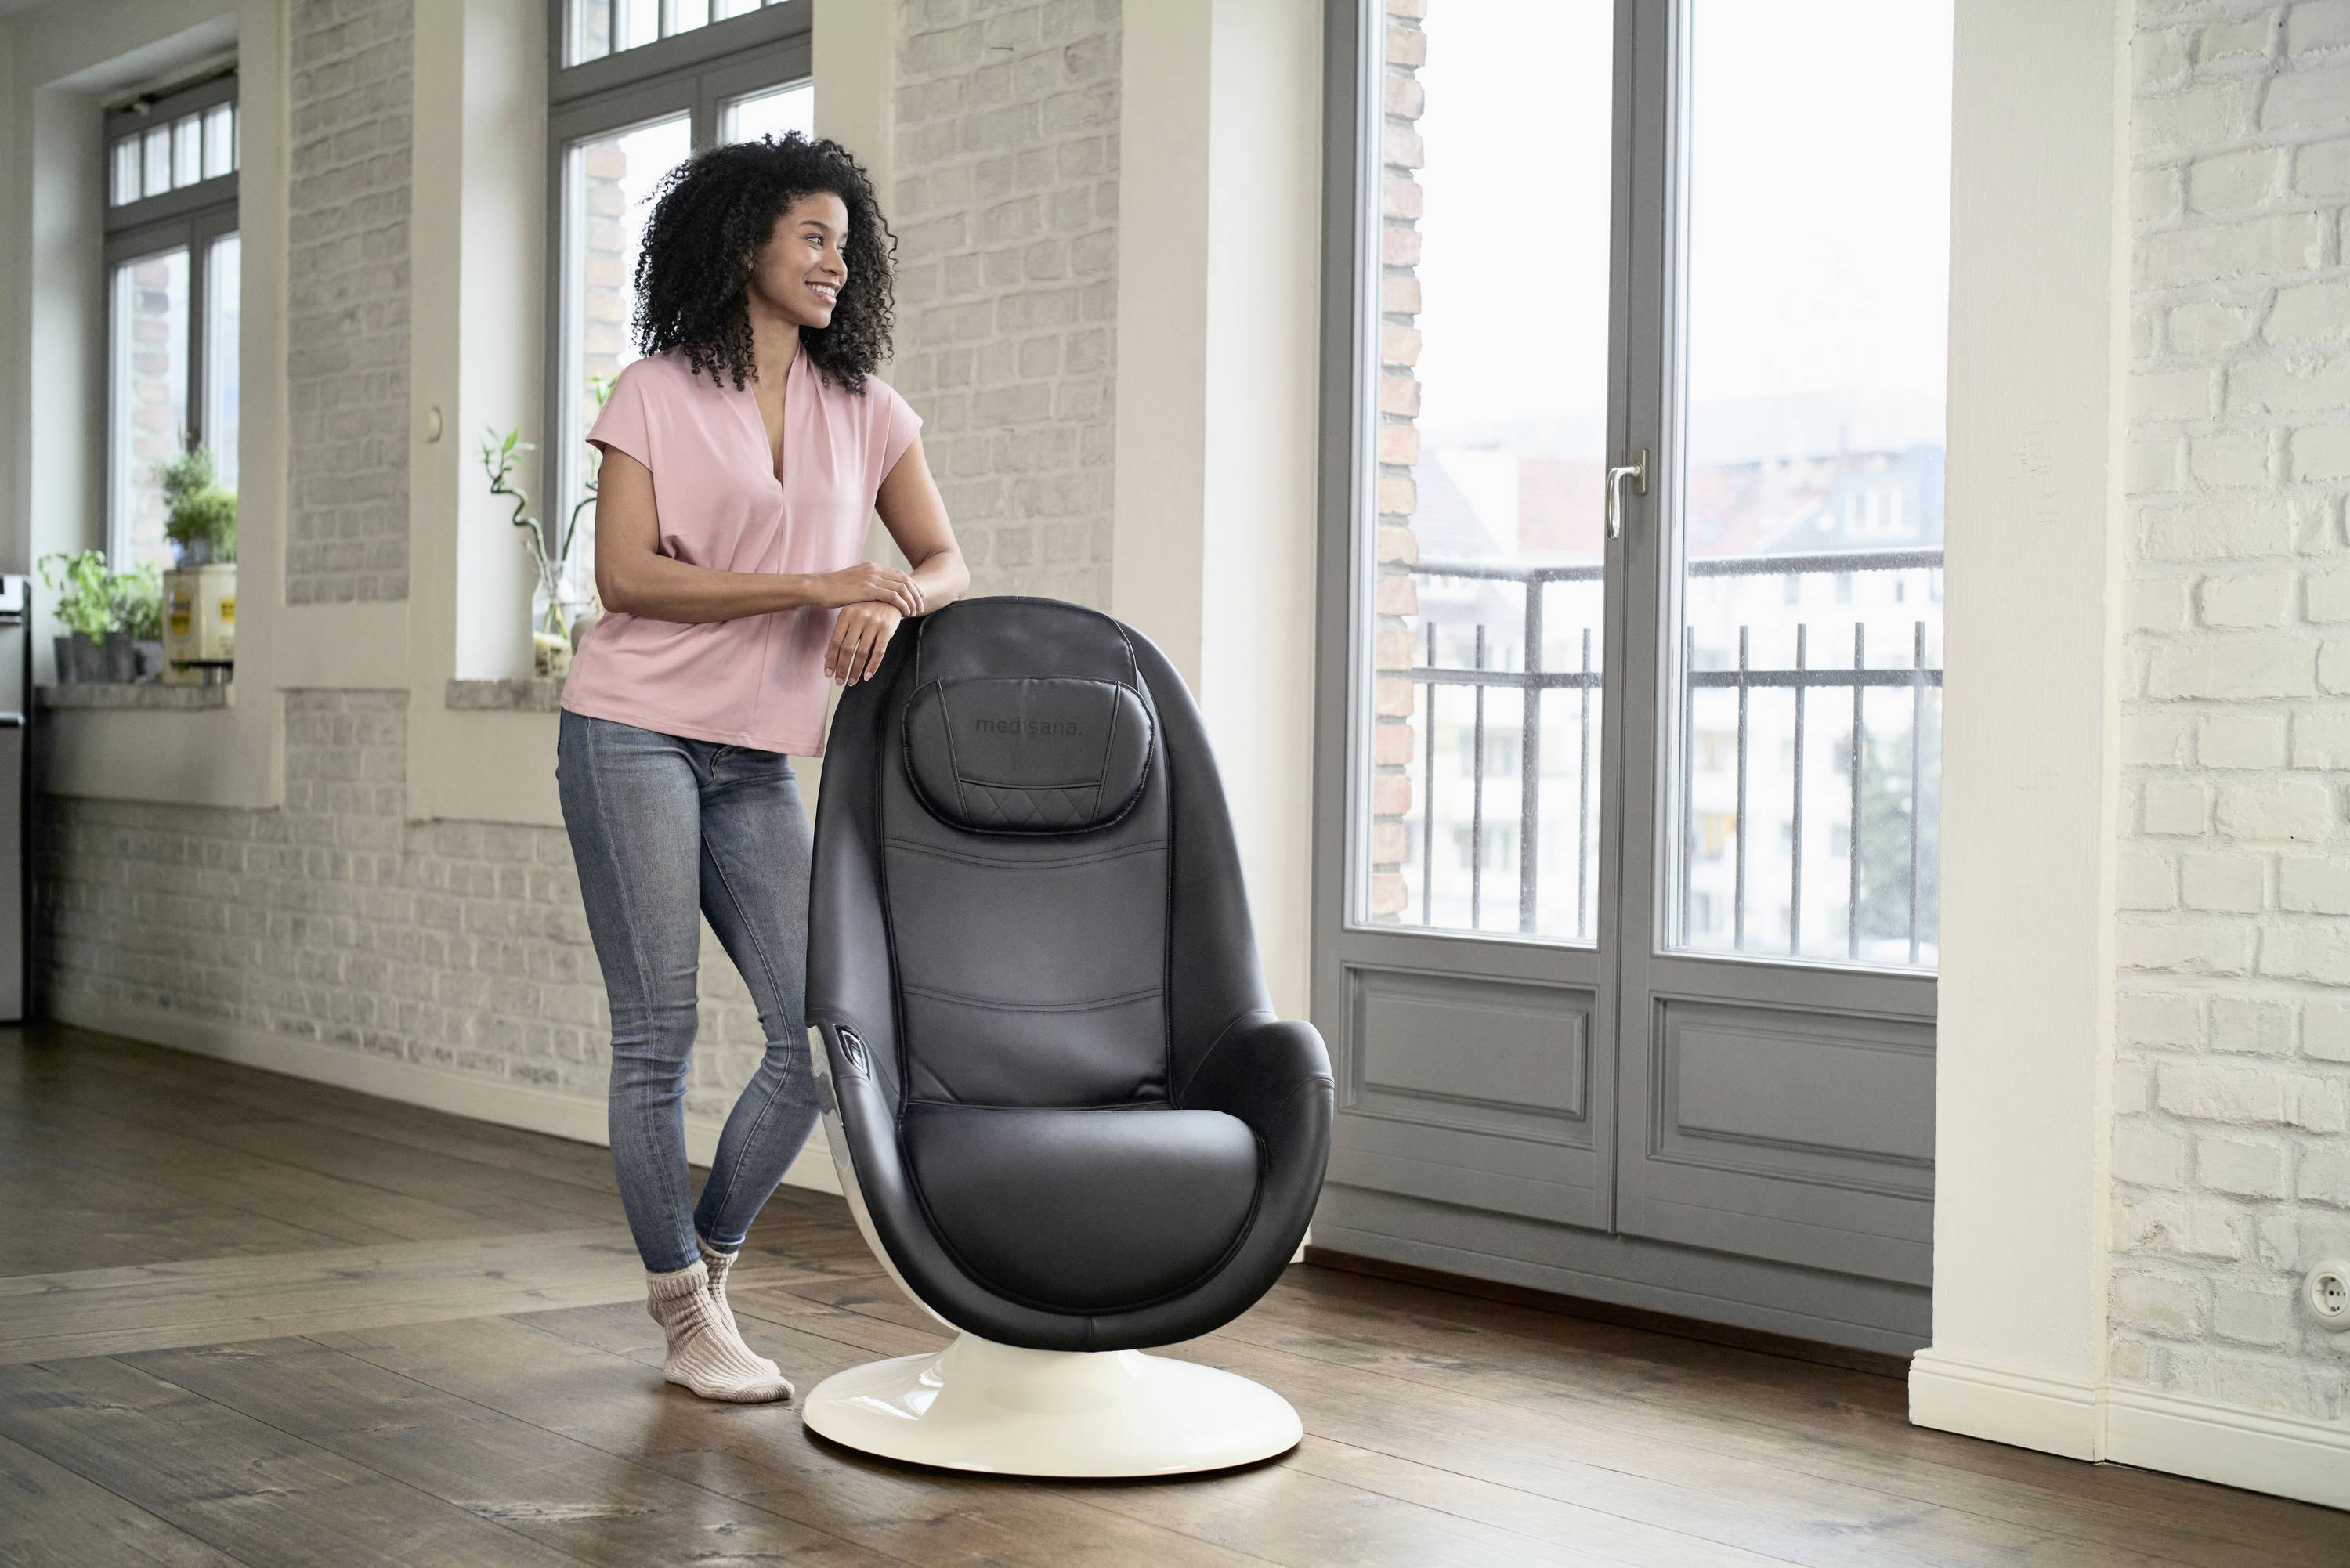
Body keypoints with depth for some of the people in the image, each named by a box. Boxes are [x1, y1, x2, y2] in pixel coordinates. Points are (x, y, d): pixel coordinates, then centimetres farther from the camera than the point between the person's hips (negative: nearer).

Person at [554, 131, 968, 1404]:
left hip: (757, 760, 4)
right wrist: (813, 586, -16)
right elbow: (626, 579, -9)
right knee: (658, 1035, -3)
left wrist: (894, 603, -13)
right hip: (634, 734, -4)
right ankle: (683, 1312, 12)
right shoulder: (654, 395, 0)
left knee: (820, 1030, -4)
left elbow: (945, 563, 11)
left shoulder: (864, 414, 12)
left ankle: (706, 1262, 18)